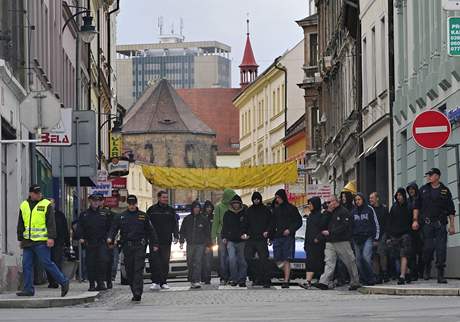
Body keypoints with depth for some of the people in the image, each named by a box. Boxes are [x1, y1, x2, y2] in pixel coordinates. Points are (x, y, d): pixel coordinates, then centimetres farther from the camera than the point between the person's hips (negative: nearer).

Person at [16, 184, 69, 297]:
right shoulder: (24, 206, 14)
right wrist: (20, 239, 19)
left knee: (47, 263, -7)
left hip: (41, 241, -6)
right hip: (27, 241, 6)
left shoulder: (46, 205, -1)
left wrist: (51, 237, -14)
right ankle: (28, 289, 8)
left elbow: (51, 223, -6)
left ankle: (63, 282, 3)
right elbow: (20, 224, 22)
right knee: (26, 265, 3)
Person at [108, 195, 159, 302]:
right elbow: (113, 229, 5)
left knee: (139, 270, -12)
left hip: (140, 246, -2)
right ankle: (135, 292, 16)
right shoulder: (121, 217, 10)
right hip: (127, 247, 2)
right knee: (129, 271, 5)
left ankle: (137, 293, -18)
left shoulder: (143, 216, 8)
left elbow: (150, 231, 11)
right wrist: (110, 238, -14)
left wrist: (154, 244, 5)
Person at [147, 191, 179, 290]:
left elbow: (175, 224, 13)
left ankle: (163, 282, 12)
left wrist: (176, 236, 2)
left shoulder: (170, 210, 10)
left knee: (165, 262, 5)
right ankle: (155, 282, -11)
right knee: (154, 261, -10)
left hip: (166, 241, 2)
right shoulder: (152, 210, 4)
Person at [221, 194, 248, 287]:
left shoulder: (244, 214, 6)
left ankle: (242, 280, 6)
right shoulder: (227, 214, 10)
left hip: (241, 241, 0)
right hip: (230, 241, 0)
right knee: (232, 259, -16)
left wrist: (246, 235, -8)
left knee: (242, 261, 0)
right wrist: (224, 237, 4)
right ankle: (233, 279, -9)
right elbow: (224, 227, 16)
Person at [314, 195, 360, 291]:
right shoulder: (330, 213, 19)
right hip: (330, 242, 6)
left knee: (350, 262, 3)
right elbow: (325, 225, 14)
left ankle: (355, 282, 14)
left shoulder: (344, 212, -6)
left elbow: (343, 227, -15)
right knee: (329, 262, -6)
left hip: (342, 242, -6)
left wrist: (330, 232, -17)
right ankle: (324, 282, -16)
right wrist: (328, 214, 1)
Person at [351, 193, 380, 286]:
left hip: (368, 237, -5)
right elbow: (351, 225, 21)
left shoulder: (369, 209, 2)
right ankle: (363, 279, 7)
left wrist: (376, 238, -1)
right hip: (357, 239, 5)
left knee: (366, 256, -18)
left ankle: (371, 279, -10)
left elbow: (376, 224, 3)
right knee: (359, 260, 0)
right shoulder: (353, 211, 13)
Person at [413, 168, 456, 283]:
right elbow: (417, 206, 12)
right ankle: (427, 269, 18)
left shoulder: (445, 191, 9)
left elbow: (451, 210, 9)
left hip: (440, 224, -1)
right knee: (428, 247, -5)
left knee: (441, 249, -6)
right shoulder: (423, 190, 12)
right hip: (427, 224, 1)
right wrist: (415, 220, 1)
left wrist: (452, 226, 2)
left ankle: (441, 275, -3)